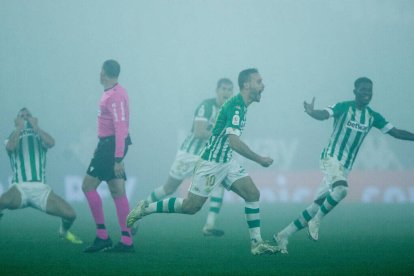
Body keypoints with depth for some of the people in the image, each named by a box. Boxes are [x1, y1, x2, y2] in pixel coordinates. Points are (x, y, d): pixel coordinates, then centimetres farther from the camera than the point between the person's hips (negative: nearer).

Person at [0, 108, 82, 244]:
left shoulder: (40, 138, 19)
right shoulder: (13, 138, 16)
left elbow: (51, 143, -6)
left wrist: (35, 126, -6)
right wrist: (19, 127, -5)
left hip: (41, 188, 2)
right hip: (20, 188, -2)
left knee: (70, 214, -13)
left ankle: (64, 232, 23)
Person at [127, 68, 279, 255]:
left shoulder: (241, 106, 9)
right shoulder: (235, 106, -22)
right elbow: (234, 142, -30)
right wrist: (260, 160, -24)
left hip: (226, 162, 9)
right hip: (211, 163, -9)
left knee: (252, 194, -3)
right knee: (191, 206, -4)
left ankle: (257, 243, -1)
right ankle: (145, 209, 11)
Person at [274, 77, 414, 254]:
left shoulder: (372, 117, 8)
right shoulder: (344, 107, -8)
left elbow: (395, 132, 12)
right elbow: (323, 115, -24)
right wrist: (311, 112, -47)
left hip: (346, 166, 6)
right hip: (331, 158, -6)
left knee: (318, 205, 2)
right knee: (341, 189, -35)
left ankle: (283, 235, 10)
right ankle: (316, 221, -15)